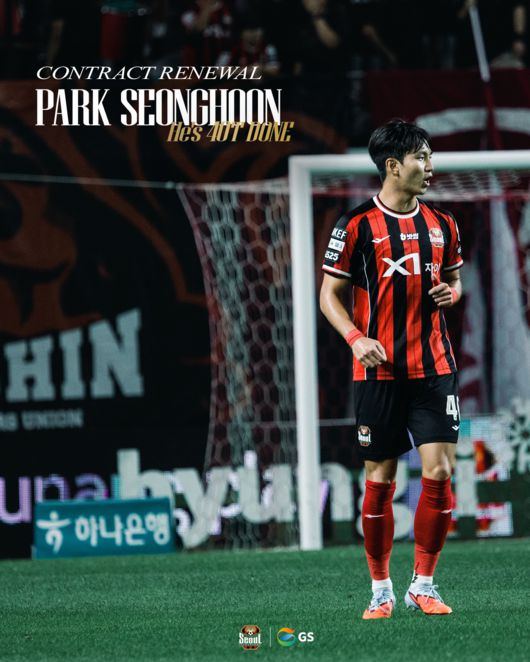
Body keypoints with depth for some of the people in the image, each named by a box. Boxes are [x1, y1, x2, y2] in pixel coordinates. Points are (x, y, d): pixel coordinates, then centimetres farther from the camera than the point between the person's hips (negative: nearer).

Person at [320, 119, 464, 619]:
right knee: (380, 479, 2)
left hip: (433, 368, 3)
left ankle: (423, 583, 6)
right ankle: (381, 589, 14)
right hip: (379, 371, -3)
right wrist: (356, 338, -16)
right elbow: (330, 295, -1)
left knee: (439, 471, -6)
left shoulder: (441, 224, 9)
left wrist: (452, 292, -1)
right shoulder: (357, 226, -4)